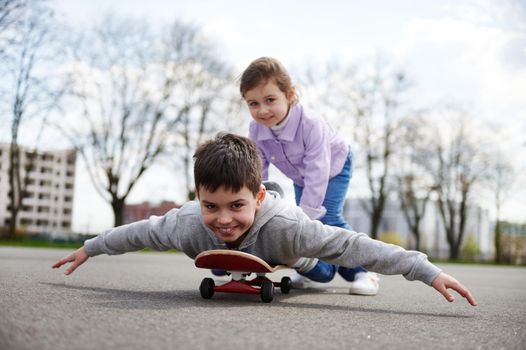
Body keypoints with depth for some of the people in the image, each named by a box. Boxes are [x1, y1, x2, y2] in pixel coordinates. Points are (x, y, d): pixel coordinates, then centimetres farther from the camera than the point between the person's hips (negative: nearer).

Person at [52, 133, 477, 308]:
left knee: (324, 271, 33)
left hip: (288, 254, -2)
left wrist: (428, 270, -54)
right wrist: (89, 248, -8)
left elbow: (355, 244, -51)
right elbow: (142, 231, -23)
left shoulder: (285, 226, -53)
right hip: (236, 264, 2)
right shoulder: (187, 225, -42)